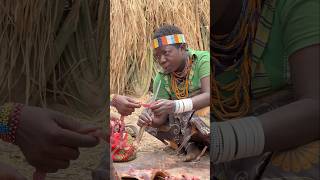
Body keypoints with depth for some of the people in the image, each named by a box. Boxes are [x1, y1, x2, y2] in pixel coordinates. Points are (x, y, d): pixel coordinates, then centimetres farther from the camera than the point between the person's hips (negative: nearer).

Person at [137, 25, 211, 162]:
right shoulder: (162, 77, -7)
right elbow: (161, 117, -11)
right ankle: (189, 143, -10)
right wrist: (150, 120, -35)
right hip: (185, 118, 6)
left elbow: (208, 95, -32)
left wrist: (175, 106, -46)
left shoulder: (203, 59, -19)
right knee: (148, 115, -9)